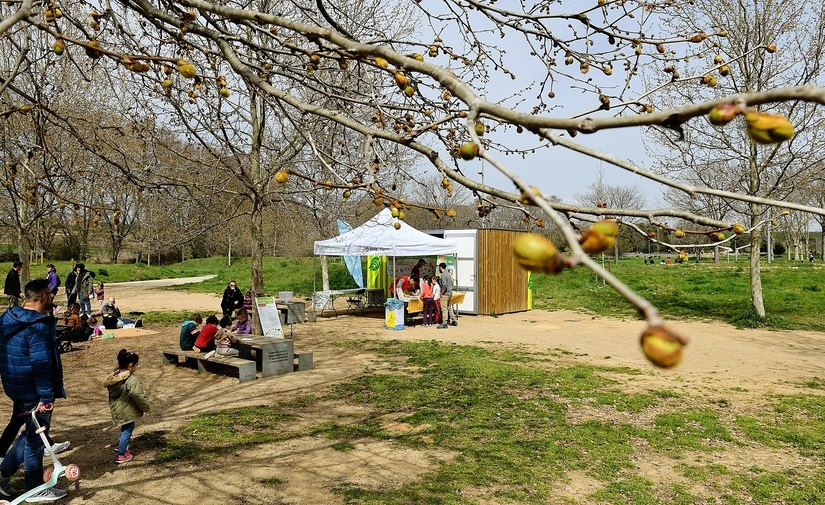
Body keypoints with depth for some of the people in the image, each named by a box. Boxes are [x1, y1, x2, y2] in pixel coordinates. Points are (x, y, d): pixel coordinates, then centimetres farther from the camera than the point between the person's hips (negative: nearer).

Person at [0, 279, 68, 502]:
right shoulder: (38, 326, -25)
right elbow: (42, 365, -27)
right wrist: (46, 397, -22)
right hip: (33, 392, -9)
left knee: (31, 432, 25)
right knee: (36, 438, 6)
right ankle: (35, 489, 19)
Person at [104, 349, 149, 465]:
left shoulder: (114, 375, -1)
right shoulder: (131, 380, -27)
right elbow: (138, 396, -28)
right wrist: (146, 407, -12)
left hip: (117, 409, 8)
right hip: (126, 411, -8)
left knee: (126, 428, 28)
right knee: (127, 431, 8)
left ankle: (120, 445, 45)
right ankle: (121, 456, 17)